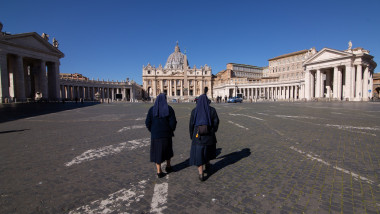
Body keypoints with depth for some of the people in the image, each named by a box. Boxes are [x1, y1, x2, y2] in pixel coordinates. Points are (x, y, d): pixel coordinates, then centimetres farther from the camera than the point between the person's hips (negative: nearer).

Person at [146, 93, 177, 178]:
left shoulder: (152, 109, -4)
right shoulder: (169, 109, -8)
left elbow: (147, 123, -5)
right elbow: (173, 122, -13)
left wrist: (152, 131, 11)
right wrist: (171, 131, 5)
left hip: (155, 135, 0)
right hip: (166, 134, 0)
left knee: (157, 152, 10)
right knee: (167, 150, 22)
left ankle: (159, 172, 12)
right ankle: (168, 166, 37)